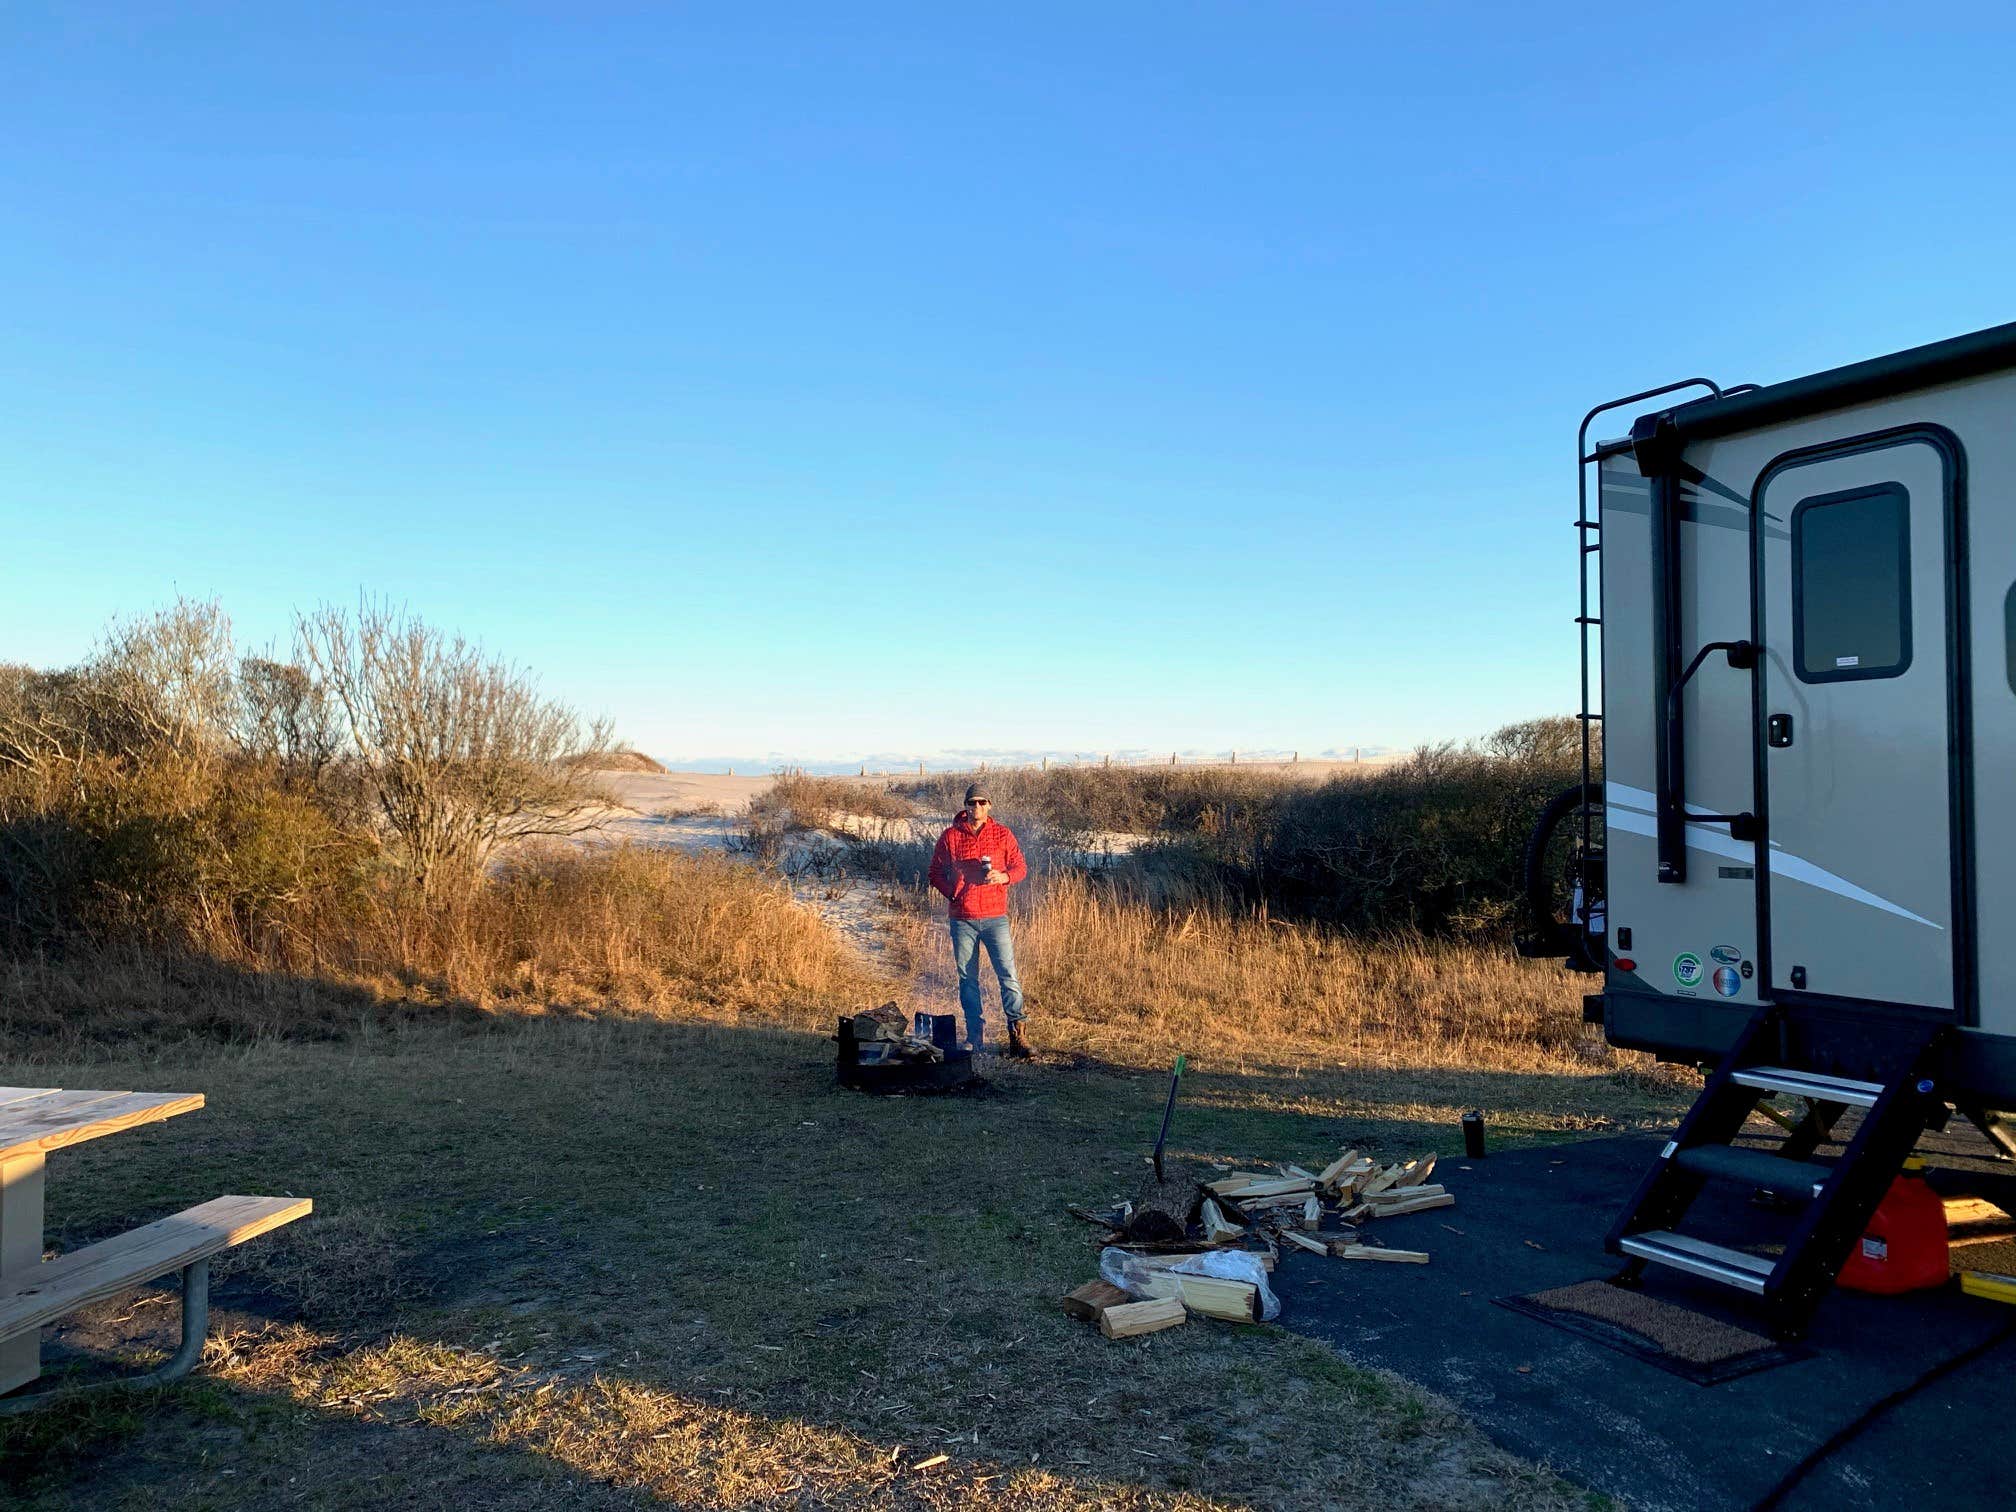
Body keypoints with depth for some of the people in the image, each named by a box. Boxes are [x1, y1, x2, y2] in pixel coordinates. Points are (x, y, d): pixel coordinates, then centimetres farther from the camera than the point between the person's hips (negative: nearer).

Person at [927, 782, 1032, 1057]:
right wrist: (953, 893, -5)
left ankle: (1017, 1032, -1)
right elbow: (936, 873, 9)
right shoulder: (950, 836, 3)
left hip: (995, 916, -1)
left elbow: (1021, 867, 7)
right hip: (962, 920, 1)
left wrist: (1004, 876, -14)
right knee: (968, 979, 7)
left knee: (1008, 975, -8)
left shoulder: (1003, 834, 3)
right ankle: (975, 1036, 17)